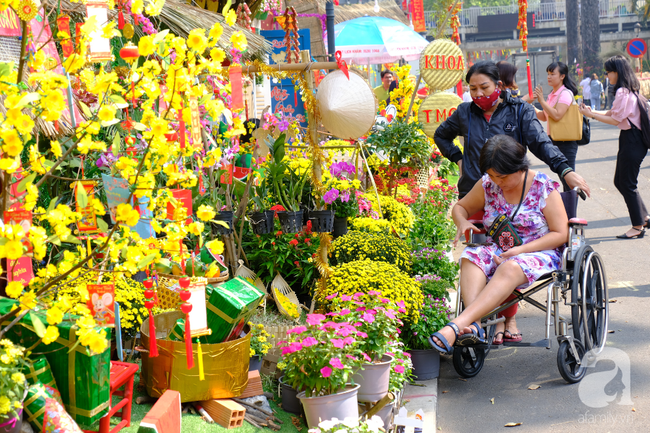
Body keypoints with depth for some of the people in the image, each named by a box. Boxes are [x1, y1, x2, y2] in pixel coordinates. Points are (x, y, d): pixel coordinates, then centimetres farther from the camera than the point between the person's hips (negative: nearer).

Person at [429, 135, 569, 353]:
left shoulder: (543, 186, -8)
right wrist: (462, 222, -5)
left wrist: (520, 250, -19)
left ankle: (457, 325, -52)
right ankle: (473, 326, -47)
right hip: (499, 252, 5)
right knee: (471, 256, -29)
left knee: (510, 269, -38)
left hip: (539, 253, -5)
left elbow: (561, 233, -9)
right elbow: (460, 207, 21)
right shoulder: (487, 185, 3)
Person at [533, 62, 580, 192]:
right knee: (562, 177, 16)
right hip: (555, 141, 10)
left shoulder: (565, 93, -13)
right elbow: (544, 117, 16)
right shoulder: (553, 94, 15)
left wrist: (542, 101, -20)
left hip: (565, 143, -10)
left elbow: (557, 115, -25)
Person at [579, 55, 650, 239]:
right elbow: (613, 113, 16)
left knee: (627, 184, -2)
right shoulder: (630, 90, 14)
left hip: (631, 141, -10)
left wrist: (591, 115, -11)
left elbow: (616, 119, -17)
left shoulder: (622, 92, -18)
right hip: (632, 139, 10)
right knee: (620, 181, 15)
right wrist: (592, 112, 9)